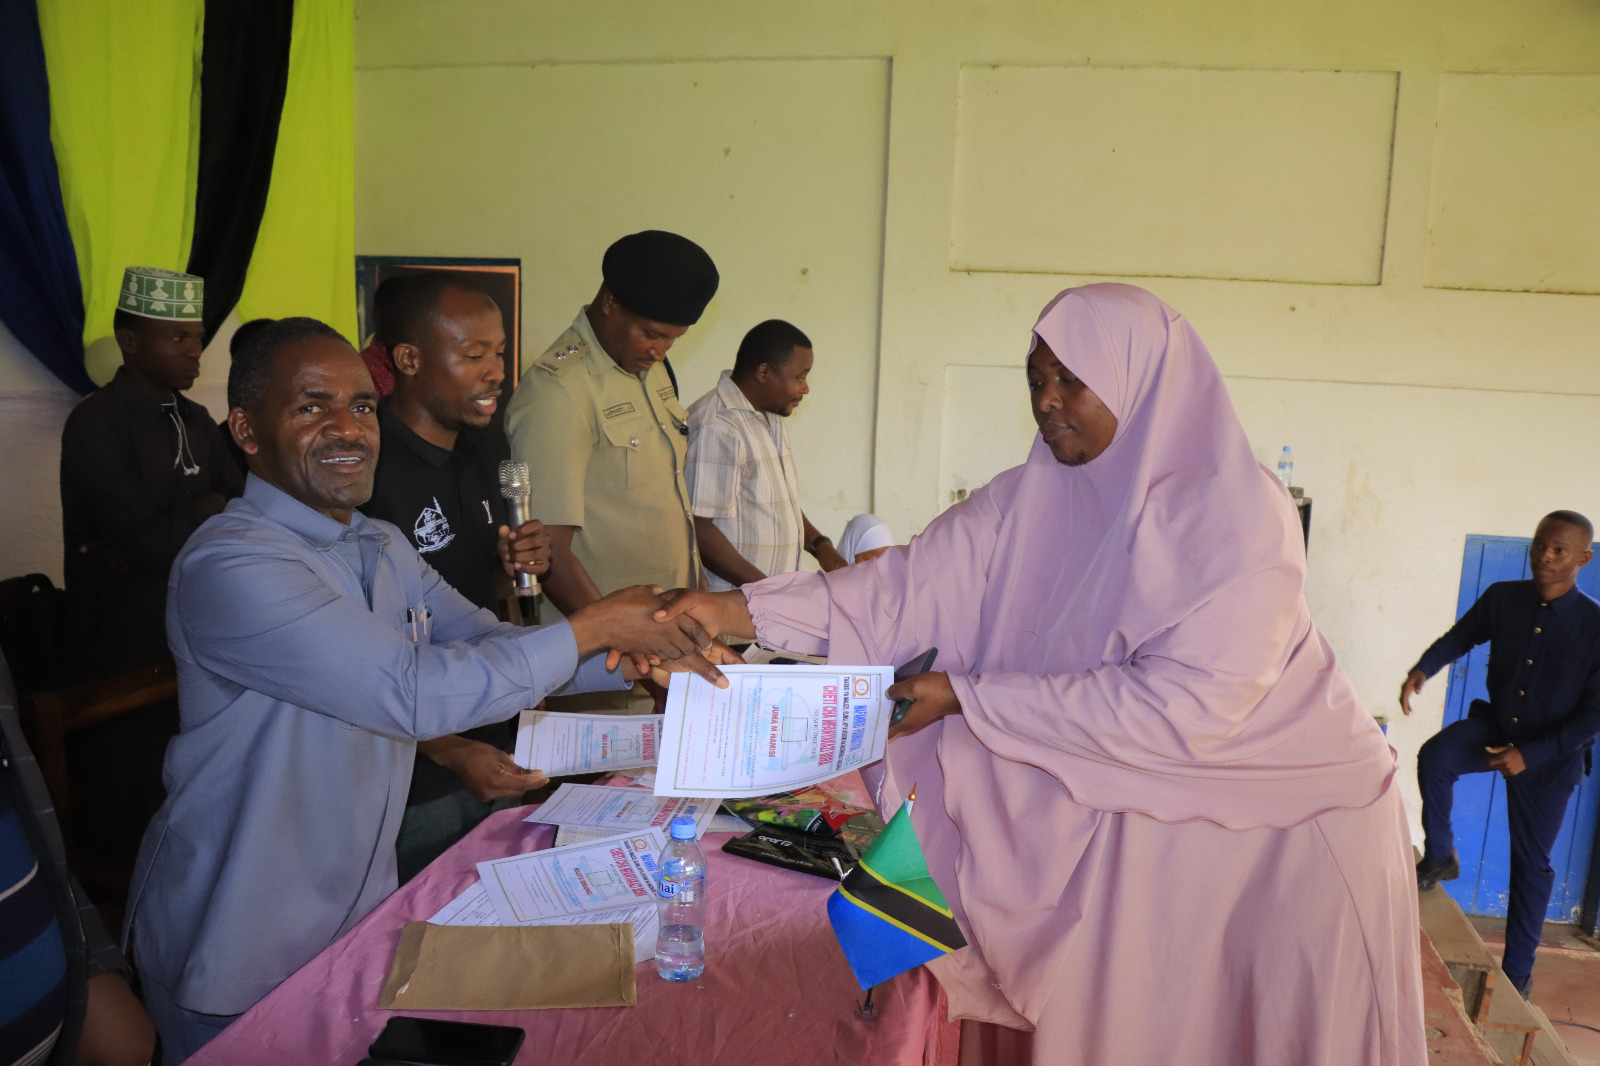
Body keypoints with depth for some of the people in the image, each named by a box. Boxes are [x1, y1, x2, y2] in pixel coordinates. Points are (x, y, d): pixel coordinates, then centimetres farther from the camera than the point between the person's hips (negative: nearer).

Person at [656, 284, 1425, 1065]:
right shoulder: (1031, 502, -5)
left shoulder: (1238, 515, -22)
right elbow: (911, 589, -13)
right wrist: (732, 611, -23)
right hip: (1141, 810, 5)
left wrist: (967, 699, -27)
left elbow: (1180, 708, -29)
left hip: (1285, 822, -4)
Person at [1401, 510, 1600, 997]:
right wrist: (1421, 670, -15)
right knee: (1434, 757, -29)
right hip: (1494, 724, 2)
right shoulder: (1503, 598, -9)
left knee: (1531, 863, 9)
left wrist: (1529, 754, -21)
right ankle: (1439, 858, -5)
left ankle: (1517, 970, 25)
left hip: (1550, 755, -2)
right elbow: (1461, 636, 6)